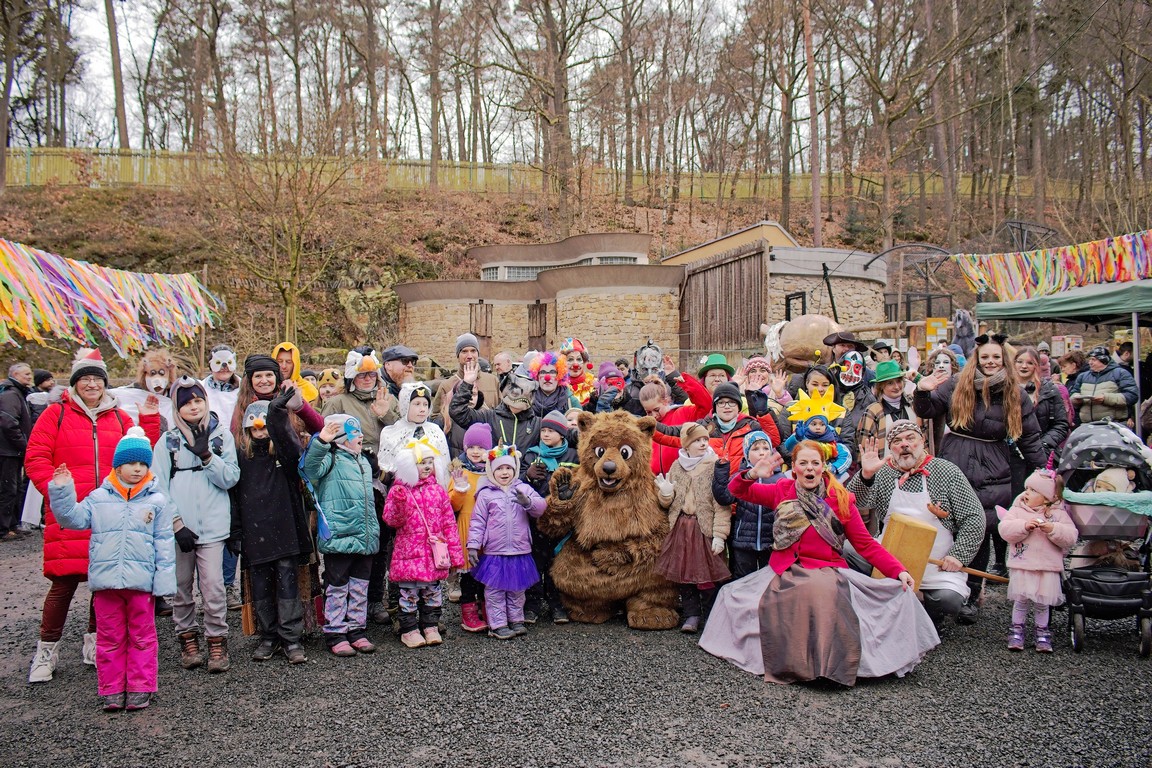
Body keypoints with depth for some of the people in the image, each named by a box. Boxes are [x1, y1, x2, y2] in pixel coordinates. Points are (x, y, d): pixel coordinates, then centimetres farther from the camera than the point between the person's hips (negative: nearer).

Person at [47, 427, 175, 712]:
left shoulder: (157, 501, 0)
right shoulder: (98, 498, 6)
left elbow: (164, 544, 0)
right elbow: (74, 518, 3)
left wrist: (164, 579, -5)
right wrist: (62, 491, -10)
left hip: (141, 581, -1)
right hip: (105, 581, 2)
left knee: (141, 637, 9)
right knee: (110, 637, 10)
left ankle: (140, 688, 18)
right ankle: (111, 690, 21)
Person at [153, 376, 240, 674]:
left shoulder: (222, 435, 7)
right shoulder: (168, 441, 6)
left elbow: (230, 478, 0)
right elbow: (159, 487, 1)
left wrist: (206, 456, -14)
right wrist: (176, 524, -7)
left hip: (212, 524, -1)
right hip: (178, 525, 1)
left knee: (213, 584, -7)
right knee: (181, 585, 7)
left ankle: (217, 641, 5)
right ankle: (188, 638, 22)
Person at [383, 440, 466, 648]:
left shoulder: (437, 489, 7)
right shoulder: (399, 490, -2)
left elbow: (449, 522, 8)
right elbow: (392, 520, -8)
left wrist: (455, 553, 5)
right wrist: (398, 502, -27)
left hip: (435, 552, 3)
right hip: (409, 551, -3)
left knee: (432, 591, 11)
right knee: (410, 592, 2)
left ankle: (430, 626, 23)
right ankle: (409, 629, 13)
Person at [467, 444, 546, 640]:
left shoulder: (524, 489, 2)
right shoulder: (486, 494, -4)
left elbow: (540, 507, -8)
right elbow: (477, 521, -4)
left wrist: (528, 501, -28)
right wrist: (473, 545, -8)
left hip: (520, 552, 3)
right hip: (494, 552, -3)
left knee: (517, 589, 16)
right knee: (495, 591, 4)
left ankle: (516, 620, 29)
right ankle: (497, 625, 12)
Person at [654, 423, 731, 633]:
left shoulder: (715, 466, -5)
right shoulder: (676, 466, 11)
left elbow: (722, 504, -10)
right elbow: (668, 503, 16)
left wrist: (719, 534, -16)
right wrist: (665, 493, -8)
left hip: (704, 528, -5)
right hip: (680, 527, 5)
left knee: (706, 574, -4)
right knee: (683, 573, 7)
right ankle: (691, 615, 20)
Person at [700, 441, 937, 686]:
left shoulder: (841, 499, 2)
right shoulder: (782, 491, 7)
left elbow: (866, 544, 2)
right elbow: (737, 490, 11)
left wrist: (898, 571, -11)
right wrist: (751, 475, -11)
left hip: (828, 571, -2)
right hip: (786, 571, 2)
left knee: (824, 594, -37)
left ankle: (830, 665, -22)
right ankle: (788, 664, -11)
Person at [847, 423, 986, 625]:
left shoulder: (946, 472, -1)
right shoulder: (882, 474, 4)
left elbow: (973, 517, -2)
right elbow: (855, 504, -11)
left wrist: (959, 555, -11)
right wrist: (865, 476, -29)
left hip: (939, 568, -2)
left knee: (948, 600, -27)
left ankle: (930, 622, 12)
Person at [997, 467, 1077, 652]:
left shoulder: (1058, 514, 2)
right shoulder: (1017, 510, 3)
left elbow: (1070, 537, -6)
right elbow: (1005, 529, -9)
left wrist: (1053, 529, -21)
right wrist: (1024, 526, -22)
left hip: (1048, 568, 0)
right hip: (1021, 566, 0)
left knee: (1042, 603, 7)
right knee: (1021, 600, 2)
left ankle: (1042, 632, 23)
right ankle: (1017, 630, 17)